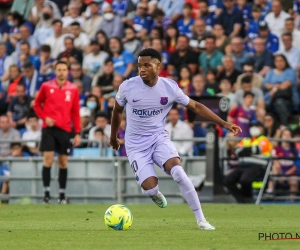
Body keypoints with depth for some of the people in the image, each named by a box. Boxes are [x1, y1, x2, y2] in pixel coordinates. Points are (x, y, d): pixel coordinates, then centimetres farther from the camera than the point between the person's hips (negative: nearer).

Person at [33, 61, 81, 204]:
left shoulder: (73, 89, 5)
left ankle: (62, 195, 11)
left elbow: (75, 113, 6)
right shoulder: (46, 86, 2)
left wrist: (78, 133, 2)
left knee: (63, 162, 5)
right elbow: (37, 104, 11)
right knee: (48, 159, -10)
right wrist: (45, 117, -7)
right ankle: (46, 193, -5)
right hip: (49, 127, -1)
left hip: (65, 129, 2)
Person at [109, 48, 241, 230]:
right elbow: (117, 111, 9)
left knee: (178, 172, -27)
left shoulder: (170, 87, -10)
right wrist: (113, 137, 22)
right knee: (150, 189, -18)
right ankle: (156, 194, 24)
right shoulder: (127, 87, -12)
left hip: (159, 138, 1)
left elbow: (195, 106, 2)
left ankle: (201, 219, -17)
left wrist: (224, 123, -2)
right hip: (136, 145, -1)